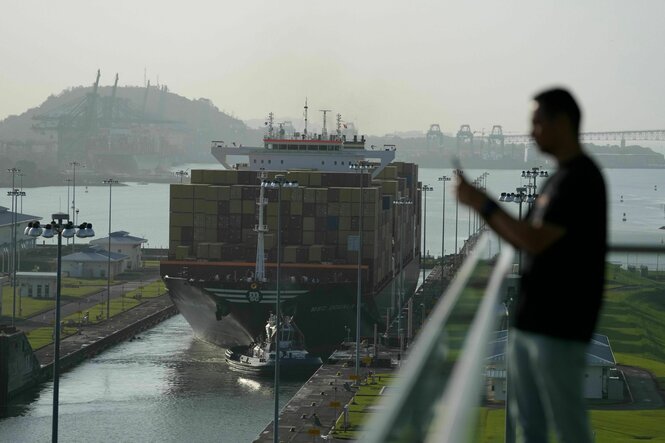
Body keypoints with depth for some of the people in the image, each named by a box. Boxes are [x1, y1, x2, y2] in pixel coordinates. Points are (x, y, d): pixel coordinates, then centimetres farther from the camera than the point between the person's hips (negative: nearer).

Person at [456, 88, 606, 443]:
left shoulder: (581, 178, -16)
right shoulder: (558, 178, 15)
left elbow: (536, 241, -22)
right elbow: (524, 241, 18)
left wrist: (484, 204, -13)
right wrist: (482, 206, 7)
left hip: (559, 326, -10)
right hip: (530, 321, 10)